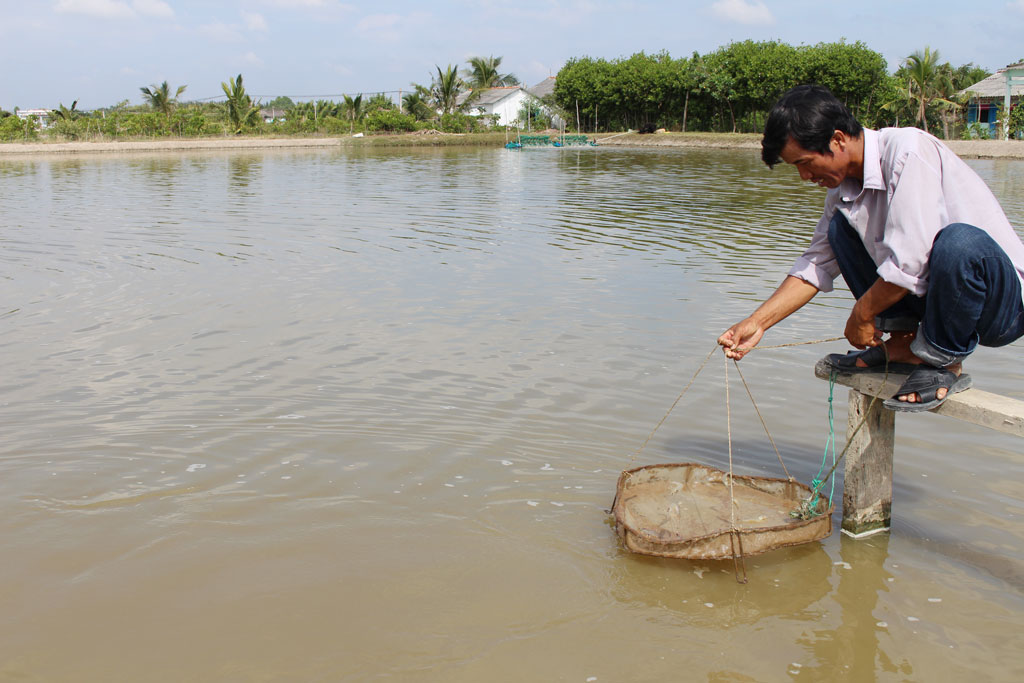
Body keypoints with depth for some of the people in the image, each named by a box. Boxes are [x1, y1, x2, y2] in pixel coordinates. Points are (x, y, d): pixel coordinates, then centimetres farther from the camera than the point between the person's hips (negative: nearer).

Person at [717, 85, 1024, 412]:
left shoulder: (908, 150, -22)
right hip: (933, 296, 8)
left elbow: (909, 263, -27)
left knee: (958, 241, -39)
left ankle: (945, 364, -13)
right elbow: (816, 264, 11)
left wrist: (861, 315, -13)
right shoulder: (844, 185, 4)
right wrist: (757, 322, 2)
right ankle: (903, 344, 1)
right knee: (842, 226, 5)